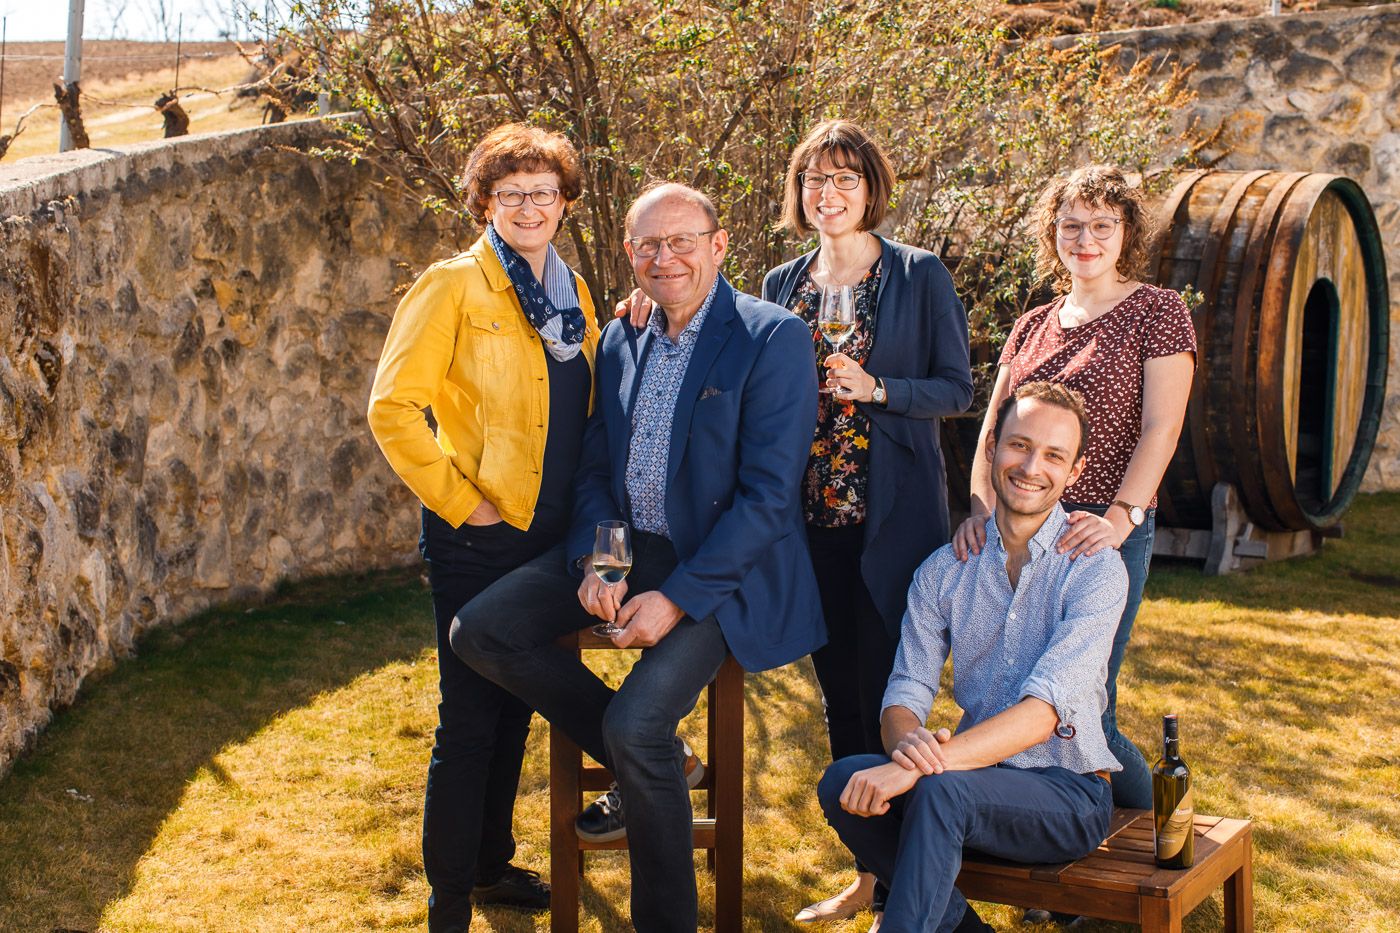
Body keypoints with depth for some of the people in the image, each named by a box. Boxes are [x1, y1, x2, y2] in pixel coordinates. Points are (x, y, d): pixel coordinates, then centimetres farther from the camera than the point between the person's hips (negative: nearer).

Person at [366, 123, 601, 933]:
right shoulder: (454, 286, -10)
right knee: (469, 721, 0)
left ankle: (491, 865, 34)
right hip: (480, 537, -6)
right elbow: (393, 408, -15)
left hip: (551, 534, 7)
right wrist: (459, 500, -16)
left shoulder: (574, 294, 10)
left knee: (516, 709, 17)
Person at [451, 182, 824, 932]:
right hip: (623, 546, 7)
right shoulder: (620, 343, 9)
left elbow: (768, 495, -17)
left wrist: (676, 597, -21)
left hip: (719, 568, -7)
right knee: (478, 631, -7)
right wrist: (591, 562, -7)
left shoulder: (774, 338, -12)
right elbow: (594, 469, 13)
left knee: (635, 722, -25)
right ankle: (648, 760, 7)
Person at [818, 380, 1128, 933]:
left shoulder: (1095, 569, -9)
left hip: (1068, 791, -5)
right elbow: (904, 697, 0)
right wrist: (909, 742, -27)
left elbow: (1043, 713, -21)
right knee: (843, 781, -20)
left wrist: (915, 768, -32)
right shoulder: (943, 571, 6)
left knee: (943, 790, -33)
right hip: (977, 773, 5)